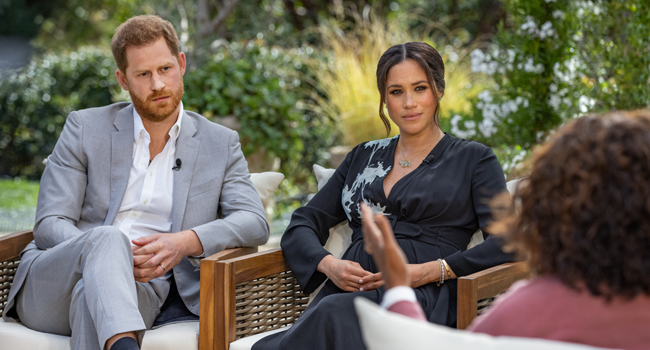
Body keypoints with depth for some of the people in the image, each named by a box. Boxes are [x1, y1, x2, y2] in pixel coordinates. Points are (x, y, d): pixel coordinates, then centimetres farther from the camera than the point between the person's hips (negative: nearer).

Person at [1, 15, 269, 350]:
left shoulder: (221, 144, 14)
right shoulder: (85, 128, 10)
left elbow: (254, 222, 2)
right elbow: (49, 225, 2)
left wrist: (187, 242, -19)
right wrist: (113, 253, -19)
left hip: (145, 292, 0)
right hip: (53, 285, 0)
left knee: (91, 292, -38)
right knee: (108, 238, -38)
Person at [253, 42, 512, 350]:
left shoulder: (473, 159, 14)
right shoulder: (364, 157, 26)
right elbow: (302, 225, 22)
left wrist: (429, 272, -12)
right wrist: (328, 264, -1)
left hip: (423, 298, -3)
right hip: (348, 292, 3)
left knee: (334, 313, -37)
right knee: (329, 315, -38)